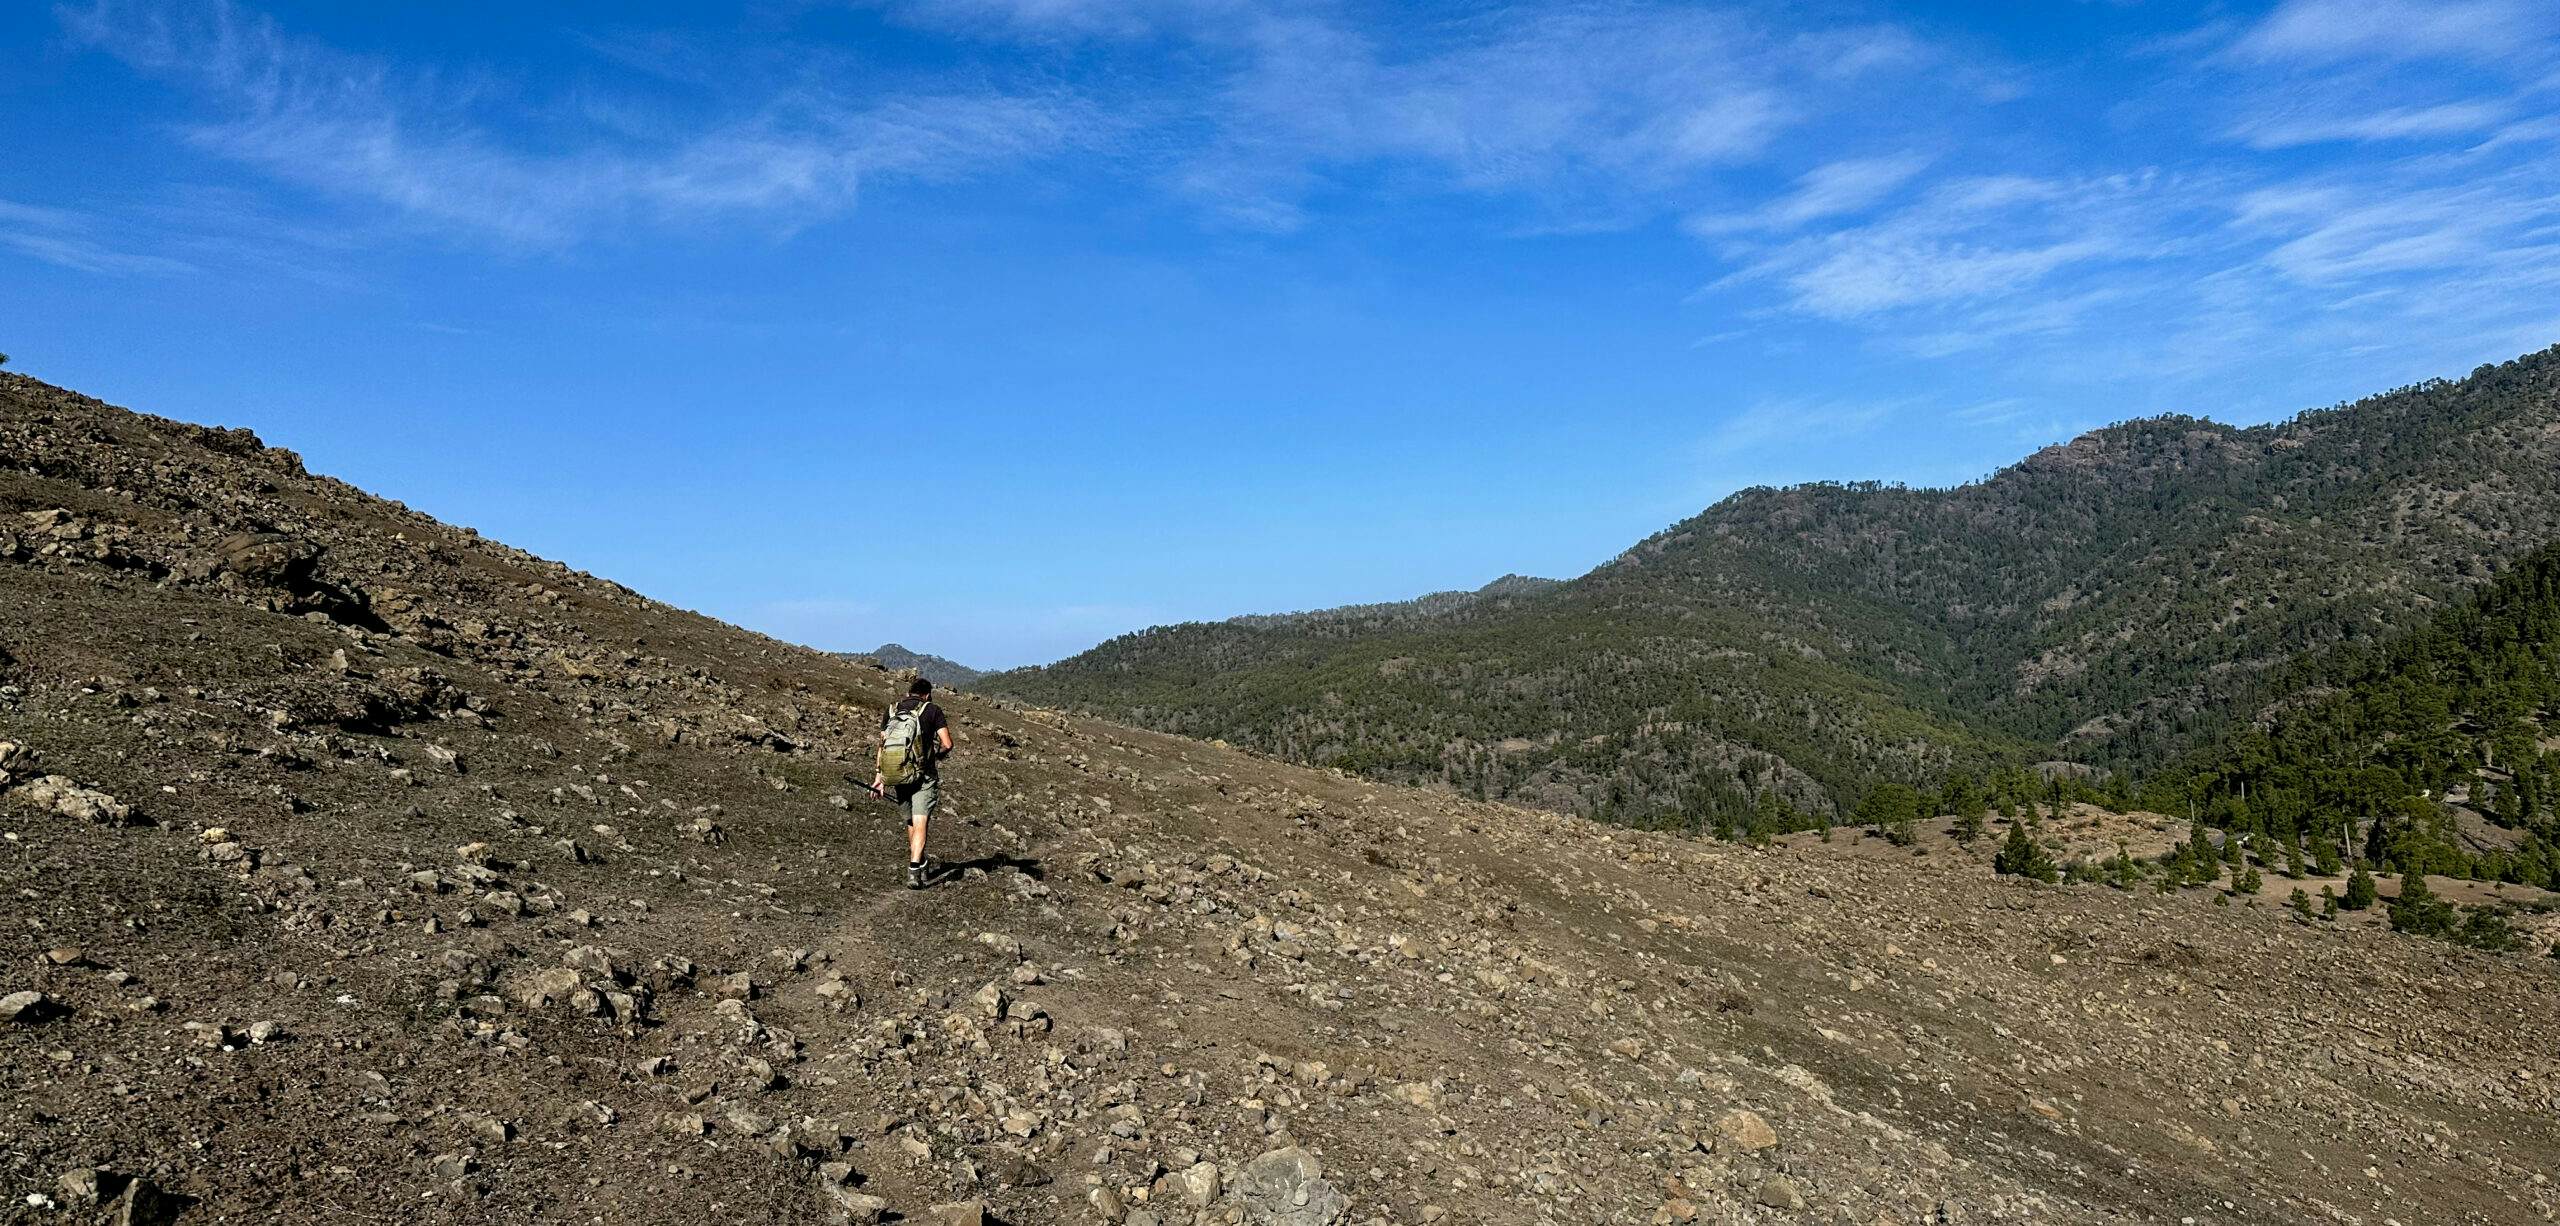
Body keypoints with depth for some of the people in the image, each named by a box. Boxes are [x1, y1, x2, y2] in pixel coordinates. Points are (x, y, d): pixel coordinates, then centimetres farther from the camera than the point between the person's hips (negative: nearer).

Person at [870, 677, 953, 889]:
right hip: (924, 776, -4)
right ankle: (914, 872, -22)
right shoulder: (932, 710, 1)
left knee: (911, 822, 21)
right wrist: (936, 756, 15)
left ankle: (918, 864, 35)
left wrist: (879, 777, 5)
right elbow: (947, 745, -6)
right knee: (920, 824, -8)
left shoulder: (891, 711, 11)